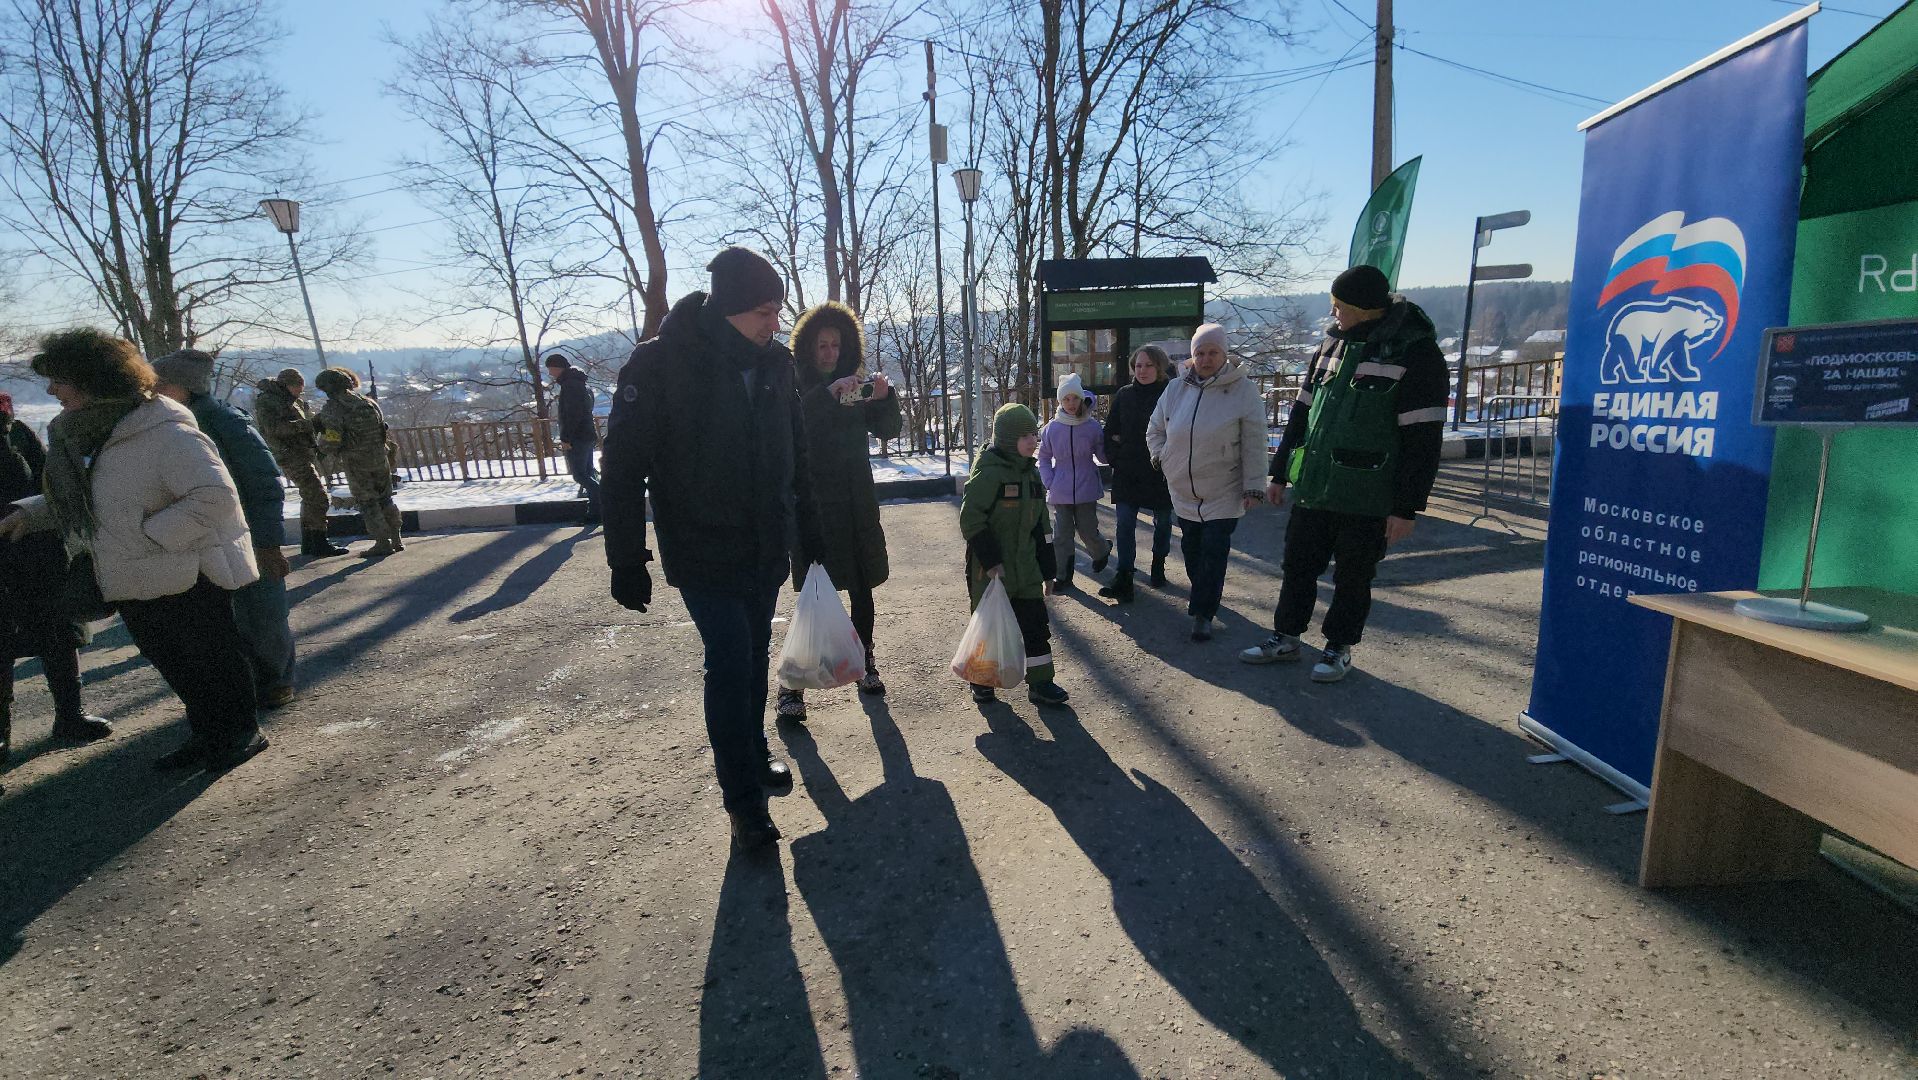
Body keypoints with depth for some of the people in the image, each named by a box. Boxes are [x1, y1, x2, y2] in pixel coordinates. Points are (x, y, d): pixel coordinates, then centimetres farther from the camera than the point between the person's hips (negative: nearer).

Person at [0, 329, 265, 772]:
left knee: (213, 659, 6)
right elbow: (76, 498, 23)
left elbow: (217, 497, -30)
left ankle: (242, 732, 23)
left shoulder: (165, 433, -22)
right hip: (134, 586, 9)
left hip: (187, 582, -9)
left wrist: (149, 533, -25)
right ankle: (207, 736, 33)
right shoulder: (82, 436, 8)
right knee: (174, 667, 18)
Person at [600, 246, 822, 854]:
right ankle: (744, 803, 8)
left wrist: (808, 532, 14)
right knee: (729, 663, -6)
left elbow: (794, 456, 11)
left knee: (754, 656, 16)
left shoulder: (774, 364, 1)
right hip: (703, 554, -5)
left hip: (766, 551, 5)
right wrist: (627, 562, -13)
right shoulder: (660, 363, -15)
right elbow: (622, 466, -12)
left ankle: (754, 756, 36)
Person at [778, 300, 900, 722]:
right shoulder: (795, 387, -2)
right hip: (812, 504, -4)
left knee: (861, 588, 10)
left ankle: (865, 665, 26)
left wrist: (884, 398, -15)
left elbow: (889, 430, 4)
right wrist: (830, 392, -33)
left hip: (856, 503, 4)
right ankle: (791, 684, -4)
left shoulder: (855, 387, 11)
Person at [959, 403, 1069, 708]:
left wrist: (1048, 569, 14)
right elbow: (970, 520, -19)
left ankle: (1040, 682, 17)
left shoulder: (1030, 472, 8)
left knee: (1034, 621, 7)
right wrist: (990, 561, -21)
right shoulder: (988, 473, -17)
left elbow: (1039, 527, 13)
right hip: (989, 568, -7)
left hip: (1024, 566, 7)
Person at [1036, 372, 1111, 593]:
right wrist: (1049, 482, -1)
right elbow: (1044, 457, 9)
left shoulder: (1093, 426, -5)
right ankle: (1063, 576, 14)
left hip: (1086, 489, -1)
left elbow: (1102, 454, 5)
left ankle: (1102, 551, 42)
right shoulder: (1052, 428, -2)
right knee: (1061, 534, 3)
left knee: (1087, 530, 8)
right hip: (1060, 491, 1)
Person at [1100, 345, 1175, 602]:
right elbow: (1110, 431, 10)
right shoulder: (1124, 395, 3)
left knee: (1162, 523, 14)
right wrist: (1114, 457, 1)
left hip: (1161, 473, -2)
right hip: (1127, 473, 2)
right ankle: (1123, 580, -4)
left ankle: (1158, 567, 35)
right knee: (1125, 525, -5)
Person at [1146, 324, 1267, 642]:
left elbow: (1254, 445, -10)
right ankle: (1203, 595, 38)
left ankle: (1203, 613, 2)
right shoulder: (1176, 389, 2)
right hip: (1183, 488, 5)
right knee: (1191, 547, 16)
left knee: (1214, 550, -6)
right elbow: (1154, 429, 17)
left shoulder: (1243, 391, -10)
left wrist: (1253, 487, -12)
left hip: (1223, 492, -4)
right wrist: (1161, 457, 3)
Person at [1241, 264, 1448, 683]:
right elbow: (1301, 414, 14)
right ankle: (1286, 638, 29)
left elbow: (1423, 441, -13)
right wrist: (1279, 473, 13)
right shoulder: (1332, 343, 9)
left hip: (1366, 500, -6)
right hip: (1311, 490, 6)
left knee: (1352, 579, 10)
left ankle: (1339, 647, 27)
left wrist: (1406, 508, -16)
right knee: (1297, 568, 14)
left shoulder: (1416, 353, -11)